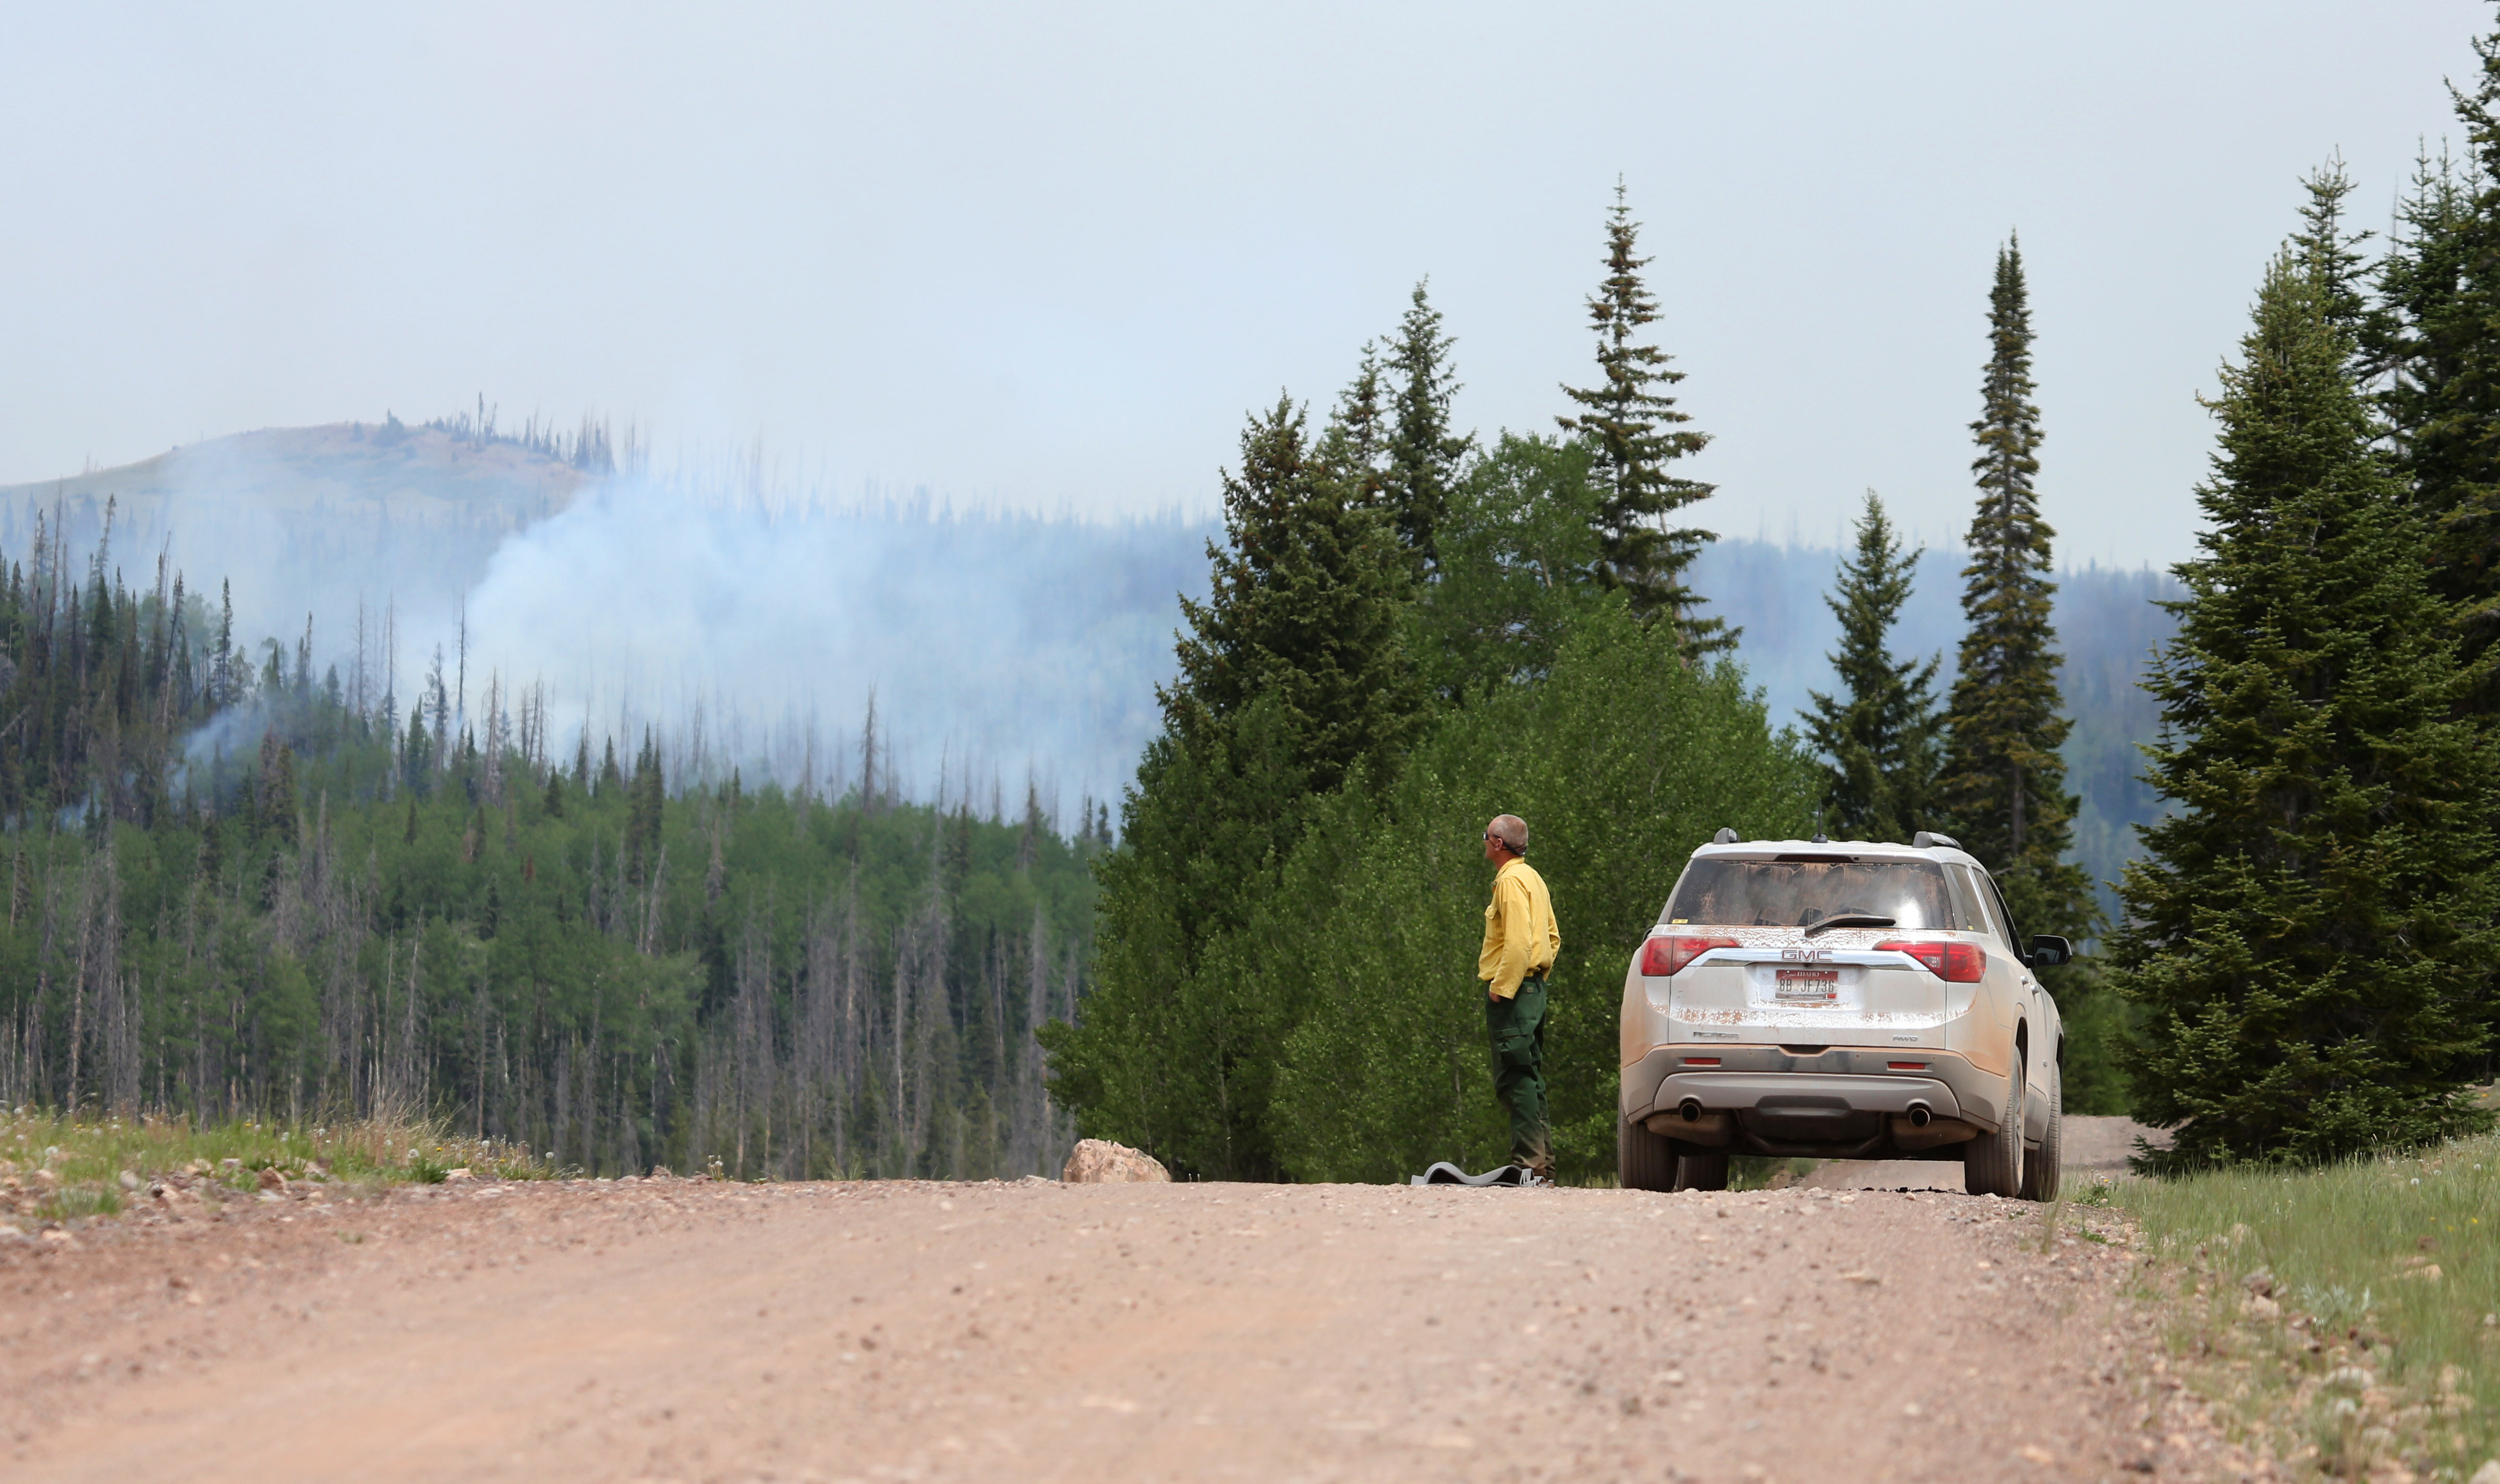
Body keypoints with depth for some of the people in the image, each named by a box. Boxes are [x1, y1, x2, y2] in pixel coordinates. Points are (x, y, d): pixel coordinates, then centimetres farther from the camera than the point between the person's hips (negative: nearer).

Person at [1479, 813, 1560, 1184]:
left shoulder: (1511, 881, -13)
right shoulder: (1533, 878, 19)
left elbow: (1518, 943, -22)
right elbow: (1553, 937, 22)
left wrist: (1501, 988, -20)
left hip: (1512, 991, -10)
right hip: (1532, 987, 10)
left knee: (1514, 1080, -11)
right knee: (1528, 1078, 12)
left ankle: (1530, 1164, -15)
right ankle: (1543, 1165, 13)